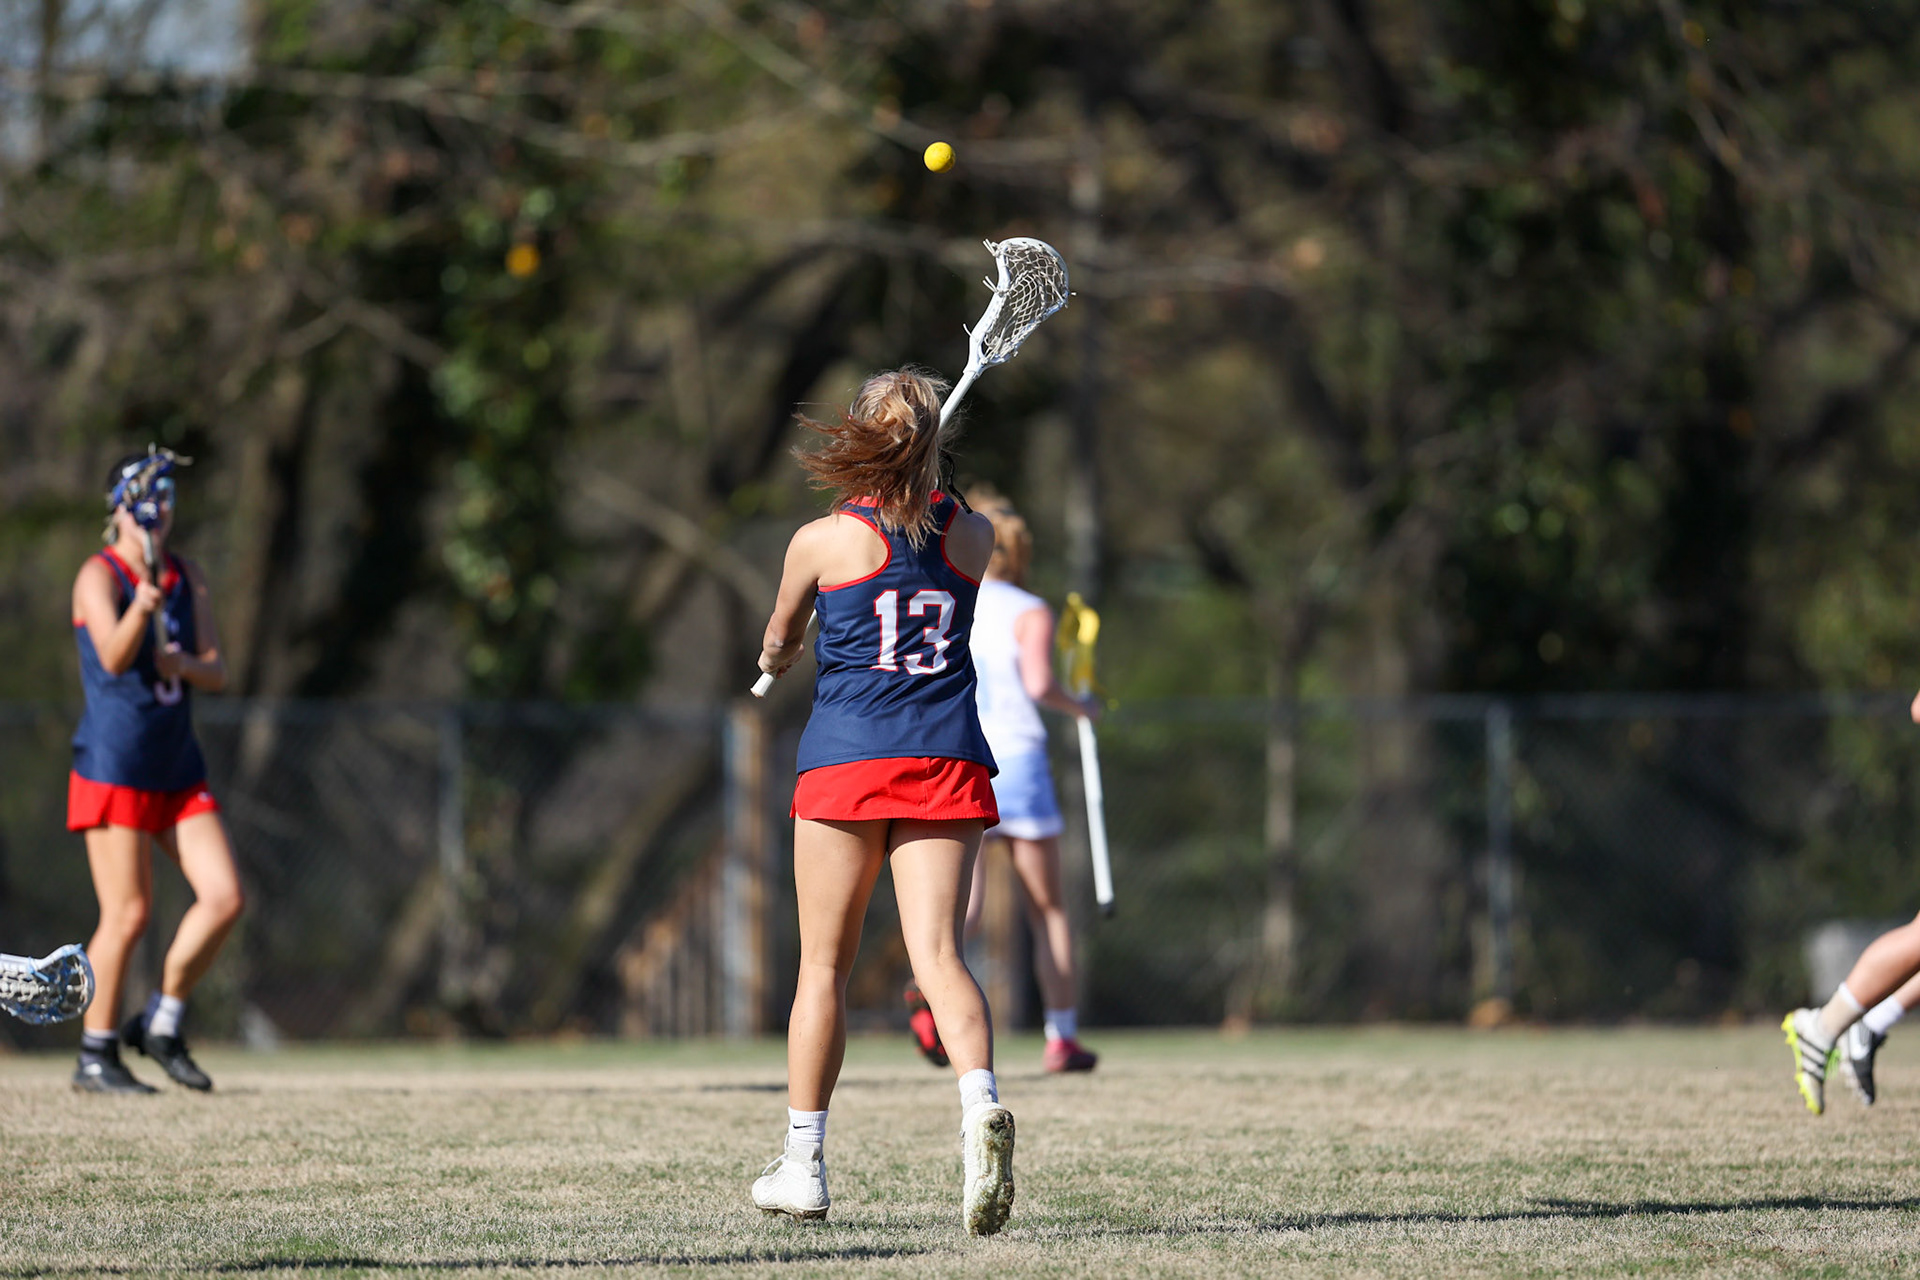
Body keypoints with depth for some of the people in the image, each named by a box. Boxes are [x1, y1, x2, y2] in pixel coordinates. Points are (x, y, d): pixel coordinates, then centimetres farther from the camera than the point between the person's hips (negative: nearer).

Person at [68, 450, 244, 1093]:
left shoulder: (189, 579, 10)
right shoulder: (99, 576, -9)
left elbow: (217, 672, 7)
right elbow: (114, 659, -24)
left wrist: (188, 666, -15)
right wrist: (141, 610, -42)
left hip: (178, 768, 6)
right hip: (112, 766, -6)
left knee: (224, 896, -3)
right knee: (128, 914, -7)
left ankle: (162, 1022, 13)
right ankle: (95, 1058, 5)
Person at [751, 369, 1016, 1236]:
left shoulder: (823, 540, -1)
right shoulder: (973, 537, 5)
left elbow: (778, 641, 17)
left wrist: (776, 658, 40)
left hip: (847, 759, -2)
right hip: (947, 760, 2)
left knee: (823, 965, 9)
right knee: (938, 952, -5)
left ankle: (803, 1164, 15)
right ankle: (980, 1099, -33)